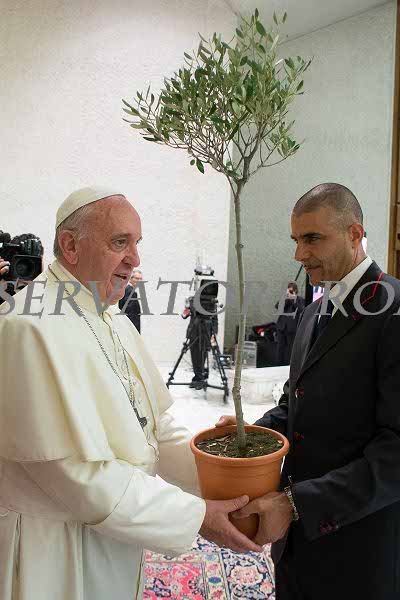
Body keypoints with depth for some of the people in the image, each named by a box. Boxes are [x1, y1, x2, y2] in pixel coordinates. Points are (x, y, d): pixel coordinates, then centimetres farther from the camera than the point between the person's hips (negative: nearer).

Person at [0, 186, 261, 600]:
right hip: (52, 551, -8)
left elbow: (153, 424, 7)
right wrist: (197, 517, -21)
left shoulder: (113, 320, 5)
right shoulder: (34, 327, -25)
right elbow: (81, 473, -27)